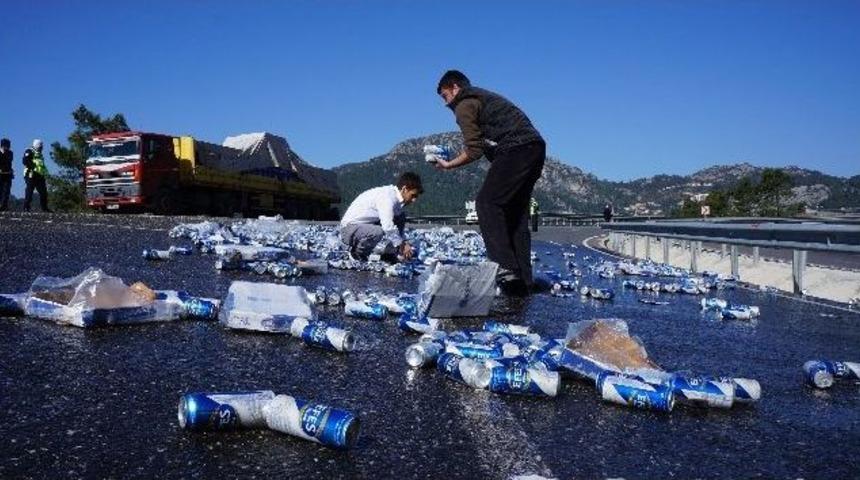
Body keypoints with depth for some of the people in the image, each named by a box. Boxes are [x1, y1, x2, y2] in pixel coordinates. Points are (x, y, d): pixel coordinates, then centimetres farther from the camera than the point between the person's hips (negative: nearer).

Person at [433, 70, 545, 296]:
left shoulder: (464, 106, 3)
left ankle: (506, 267, -21)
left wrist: (448, 165, 9)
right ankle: (522, 279, 10)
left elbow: (474, 150, -4)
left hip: (515, 151, -9)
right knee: (516, 211, 11)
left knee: (487, 203, -9)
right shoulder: (486, 97, 31)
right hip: (536, 149, 9)